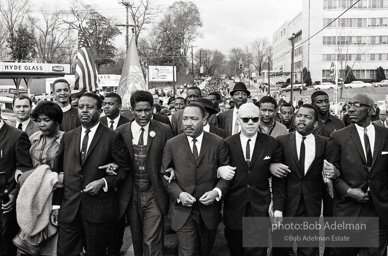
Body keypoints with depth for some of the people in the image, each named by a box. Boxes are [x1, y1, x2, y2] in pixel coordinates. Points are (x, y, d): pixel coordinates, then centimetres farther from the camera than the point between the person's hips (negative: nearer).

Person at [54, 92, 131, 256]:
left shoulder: (113, 137, -4)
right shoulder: (67, 137, 10)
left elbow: (124, 168, -2)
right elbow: (58, 169, 12)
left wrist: (104, 182, -15)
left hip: (99, 209, -3)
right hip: (69, 209, 3)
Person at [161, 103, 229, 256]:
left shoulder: (218, 143, -3)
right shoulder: (171, 144, -3)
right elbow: (165, 175, 1)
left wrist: (217, 191, -16)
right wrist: (178, 194, -14)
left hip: (209, 209, 1)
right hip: (183, 210, -1)